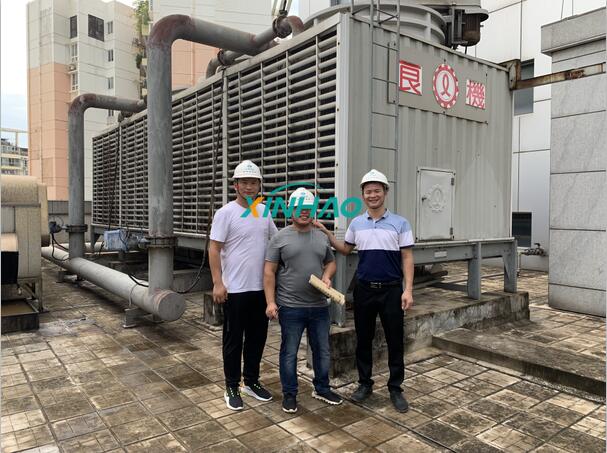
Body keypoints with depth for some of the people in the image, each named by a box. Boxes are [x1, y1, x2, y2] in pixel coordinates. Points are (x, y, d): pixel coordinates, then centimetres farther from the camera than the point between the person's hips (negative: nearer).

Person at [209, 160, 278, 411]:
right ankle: (232, 387, 22)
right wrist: (218, 283, -18)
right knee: (234, 340, 7)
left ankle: (251, 381, 33)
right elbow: (214, 249, -13)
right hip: (235, 289, -6)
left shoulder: (265, 212, 7)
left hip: (261, 287, 6)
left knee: (257, 337, 16)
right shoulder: (226, 213, -10)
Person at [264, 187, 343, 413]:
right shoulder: (280, 238, -5)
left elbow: (330, 262, 20)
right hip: (290, 308, -4)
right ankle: (289, 394, 24)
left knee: (322, 351, 15)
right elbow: (269, 272, -6)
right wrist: (271, 302, -12)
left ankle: (322, 389, 34)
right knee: (289, 352, 8)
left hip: (319, 307, 5)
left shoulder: (322, 237, 8)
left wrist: (327, 276, -2)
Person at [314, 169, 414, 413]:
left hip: (391, 290, -2)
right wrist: (326, 232, 7)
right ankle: (365, 383, 28)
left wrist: (408, 289, -10)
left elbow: (407, 258, -3)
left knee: (395, 342, 6)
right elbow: (345, 249, 18)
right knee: (363, 339, 11)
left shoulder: (400, 223, -3)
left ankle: (395, 388, 21)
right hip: (364, 289, 3)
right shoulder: (356, 223, 5)